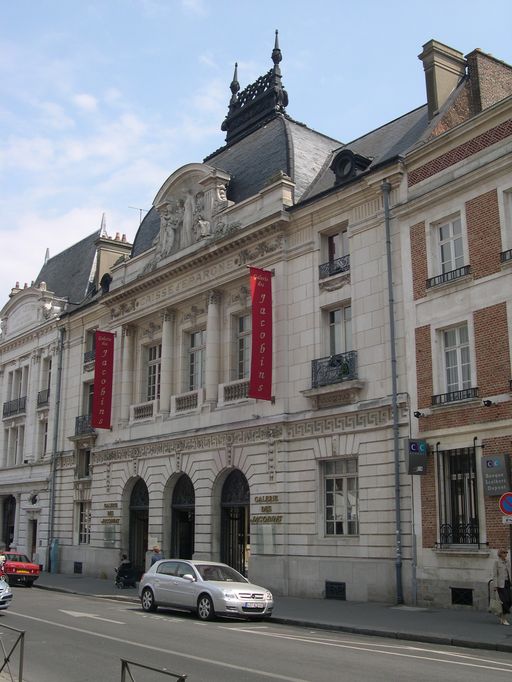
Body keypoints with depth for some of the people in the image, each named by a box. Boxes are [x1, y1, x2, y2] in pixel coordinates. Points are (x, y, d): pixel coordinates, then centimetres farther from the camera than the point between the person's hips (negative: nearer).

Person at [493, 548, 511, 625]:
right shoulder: (497, 562, -6)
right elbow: (495, 574, -7)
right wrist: (495, 586, -12)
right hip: (501, 584, -6)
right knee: (504, 601, -10)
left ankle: (501, 617, 21)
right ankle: (504, 620, -2)